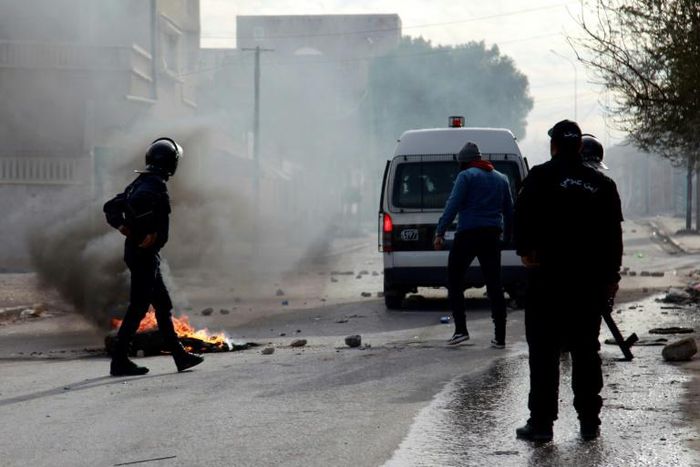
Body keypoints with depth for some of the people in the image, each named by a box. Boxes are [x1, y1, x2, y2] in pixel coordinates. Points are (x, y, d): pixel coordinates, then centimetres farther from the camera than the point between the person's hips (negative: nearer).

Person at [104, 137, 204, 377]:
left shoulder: (141, 182, 15)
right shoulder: (155, 184, -15)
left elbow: (110, 206, 16)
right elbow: (135, 203, -35)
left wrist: (122, 225, 1)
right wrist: (147, 233, -25)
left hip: (136, 252, 10)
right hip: (144, 254, -10)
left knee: (163, 305, 14)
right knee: (138, 307, -6)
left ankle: (180, 356, 20)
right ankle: (119, 361, -4)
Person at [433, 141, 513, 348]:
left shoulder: (466, 176, -4)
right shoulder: (501, 178, 16)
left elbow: (453, 205, -13)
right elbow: (509, 211, 20)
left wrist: (440, 232, -14)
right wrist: (507, 236, 26)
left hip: (468, 235, -5)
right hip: (492, 237, 5)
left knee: (454, 281, 6)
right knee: (494, 286, 5)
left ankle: (460, 329, -3)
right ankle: (500, 337, 1)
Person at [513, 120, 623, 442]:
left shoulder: (541, 177, -4)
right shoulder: (602, 184, 9)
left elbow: (523, 216, -17)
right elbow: (613, 235, 11)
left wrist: (525, 250, -11)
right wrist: (611, 276, 15)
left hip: (548, 275, -4)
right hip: (590, 280, 4)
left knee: (543, 352, -1)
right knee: (586, 351, 11)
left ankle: (541, 422, -3)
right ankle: (589, 421, 12)